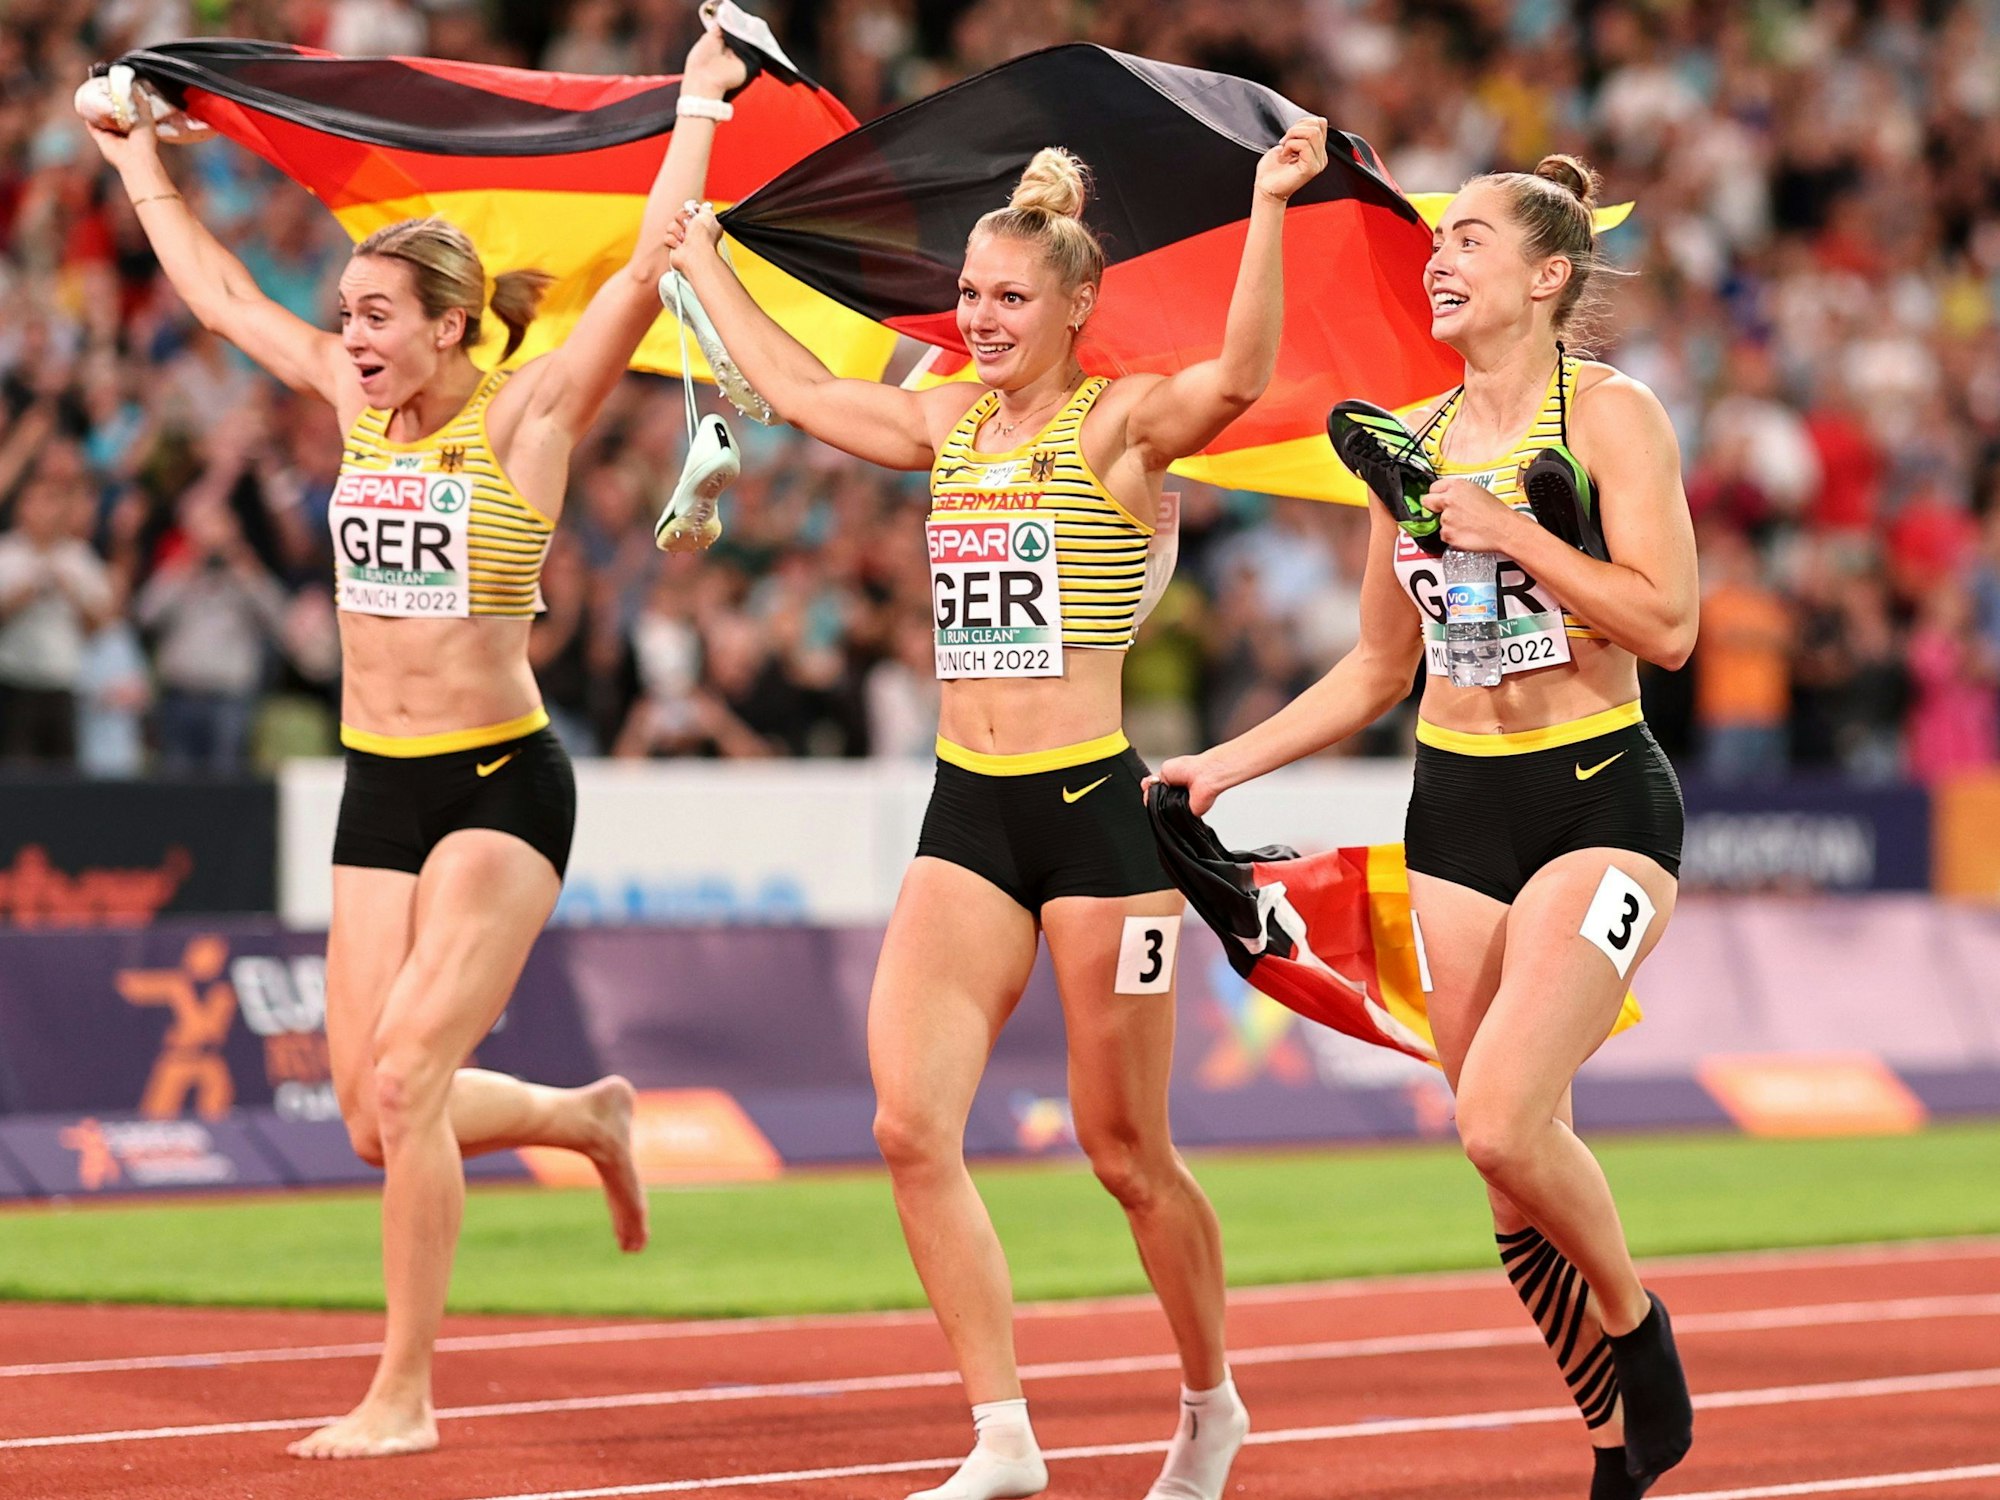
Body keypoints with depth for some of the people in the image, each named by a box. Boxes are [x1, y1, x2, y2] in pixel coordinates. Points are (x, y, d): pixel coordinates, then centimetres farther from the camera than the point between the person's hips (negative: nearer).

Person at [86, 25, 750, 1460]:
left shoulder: (525, 416, -8)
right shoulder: (358, 405, 6)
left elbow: (647, 274, -16)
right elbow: (222, 293, 19)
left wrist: (698, 112, -13)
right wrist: (142, 166, 23)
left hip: (501, 785, -6)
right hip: (378, 787, 6)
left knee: (407, 1082, -14)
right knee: (374, 1111, 3)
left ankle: (404, 1392, -5)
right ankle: (585, 1117, 32)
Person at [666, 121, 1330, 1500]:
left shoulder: (1121, 426, -6)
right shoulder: (950, 426, 12)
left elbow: (1237, 378, -27)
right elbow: (797, 388, 28)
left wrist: (1269, 208, -38)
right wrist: (701, 257, 35)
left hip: (1097, 809, -6)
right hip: (967, 815, 6)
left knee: (1125, 1148, 4)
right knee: (912, 1128, -8)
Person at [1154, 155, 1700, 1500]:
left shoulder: (1611, 415, -7)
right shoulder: (1413, 443, 10)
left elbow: (1667, 624, -16)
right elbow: (1382, 667, 19)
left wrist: (1507, 529, -18)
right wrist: (1229, 765, 14)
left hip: (1599, 800, -6)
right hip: (1457, 808, 6)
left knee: (1503, 1120, -22)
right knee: (1515, 1172, 4)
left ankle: (1638, 1327, 5)